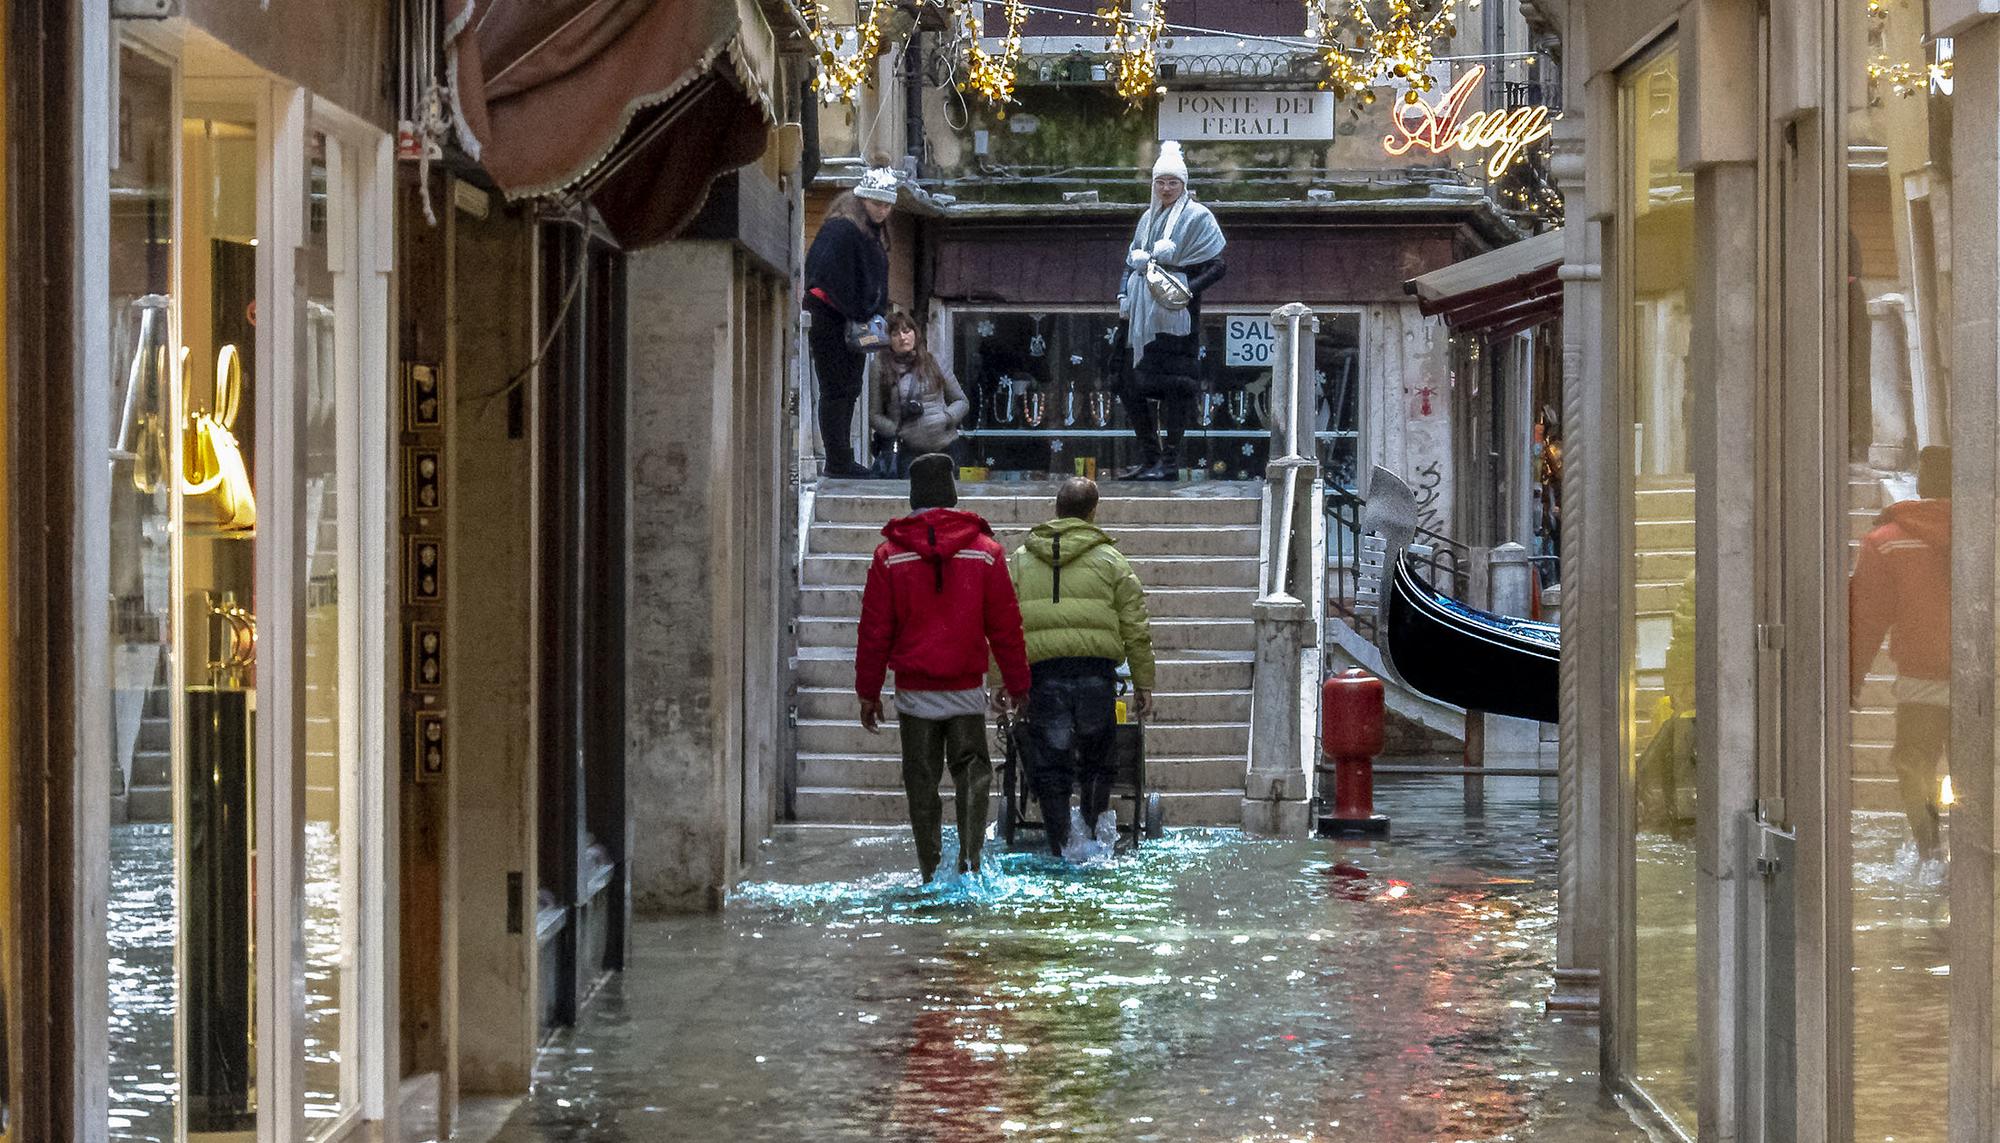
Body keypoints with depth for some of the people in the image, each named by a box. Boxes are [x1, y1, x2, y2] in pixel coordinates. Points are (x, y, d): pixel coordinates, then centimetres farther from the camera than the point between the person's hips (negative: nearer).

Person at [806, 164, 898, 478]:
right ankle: (838, 462, -3)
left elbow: (877, 281, 21)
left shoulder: (874, 233, 15)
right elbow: (832, 278, -23)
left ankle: (842, 461, 19)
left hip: (854, 323, 10)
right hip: (829, 321, -10)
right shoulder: (841, 230, -16)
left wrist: (875, 315, 8)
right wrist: (859, 316, -18)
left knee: (849, 391, 12)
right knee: (836, 391, -6)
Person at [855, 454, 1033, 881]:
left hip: (914, 691, 0)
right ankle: (969, 859, -10)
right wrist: (1015, 684, 13)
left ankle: (932, 874, 7)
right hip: (967, 688, 0)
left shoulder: (890, 554, -2)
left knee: (922, 785, 8)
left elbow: (874, 631, 0)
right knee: (972, 774, 8)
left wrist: (868, 692, 8)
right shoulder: (985, 551, -1)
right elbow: (1005, 625, 4)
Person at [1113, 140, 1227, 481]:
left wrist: (1188, 289, -19)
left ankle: (1170, 461, -4)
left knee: (1172, 383, -7)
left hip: (1174, 314, -7)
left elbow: (1218, 265, -6)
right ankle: (1149, 456, 15)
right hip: (1141, 312, 7)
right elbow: (1131, 262, 24)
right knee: (1128, 382, 6)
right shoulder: (1148, 218, 20)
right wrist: (1125, 296, 8)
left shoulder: (1197, 217, -1)